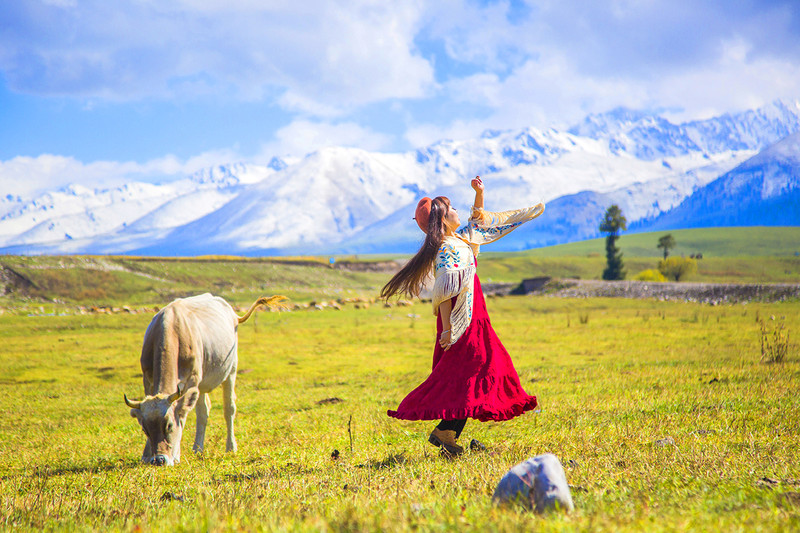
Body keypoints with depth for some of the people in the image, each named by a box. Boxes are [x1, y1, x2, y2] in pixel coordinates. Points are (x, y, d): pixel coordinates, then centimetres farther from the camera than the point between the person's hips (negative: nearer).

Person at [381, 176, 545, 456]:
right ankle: (445, 431, -13)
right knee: (470, 371, -12)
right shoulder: (446, 250, -16)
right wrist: (446, 329, -24)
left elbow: (478, 220, 32)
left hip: (473, 319, 10)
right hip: (461, 322, -10)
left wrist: (479, 193, 17)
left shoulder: (461, 239, 12)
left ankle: (451, 433, 10)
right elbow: (444, 293, -21)